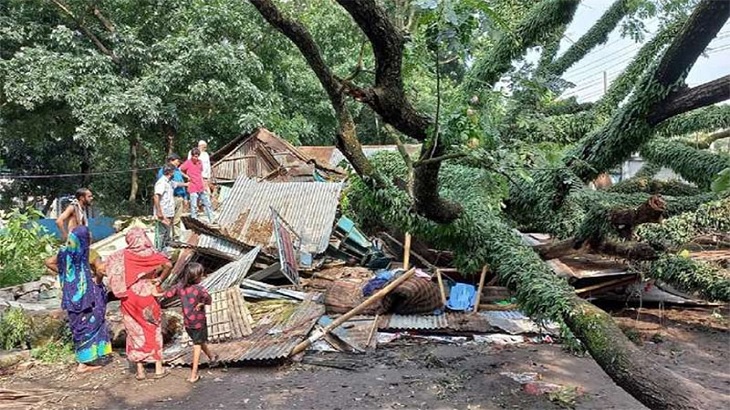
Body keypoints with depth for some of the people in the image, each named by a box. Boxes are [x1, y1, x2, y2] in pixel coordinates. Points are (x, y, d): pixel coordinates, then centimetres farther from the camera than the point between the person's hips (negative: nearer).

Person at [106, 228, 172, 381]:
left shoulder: (122, 255, -1)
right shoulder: (151, 254, -6)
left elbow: (109, 265, -10)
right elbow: (168, 264, -19)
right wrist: (160, 279, -4)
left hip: (129, 298, 1)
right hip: (148, 297, -1)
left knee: (135, 333, 11)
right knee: (154, 331, 11)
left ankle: (140, 370, 13)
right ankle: (159, 368, 13)